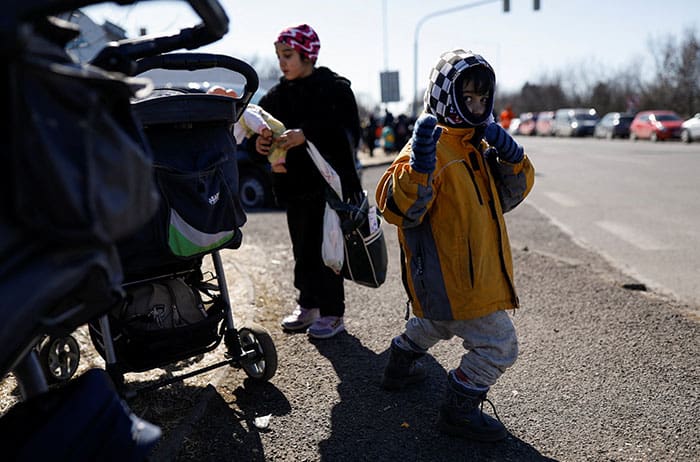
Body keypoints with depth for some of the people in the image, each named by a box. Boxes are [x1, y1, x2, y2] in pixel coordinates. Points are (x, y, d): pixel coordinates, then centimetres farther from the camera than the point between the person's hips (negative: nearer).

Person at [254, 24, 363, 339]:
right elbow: (264, 129, 12)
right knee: (302, 248, 13)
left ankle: (333, 313, 9)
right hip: (294, 184, 6)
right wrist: (260, 144, -13)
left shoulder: (335, 88, -5)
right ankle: (308, 304, 27)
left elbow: (348, 133, -16)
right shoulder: (276, 96, 11)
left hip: (329, 184, -5)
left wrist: (306, 134, -28)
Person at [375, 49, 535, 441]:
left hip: (476, 271, 10)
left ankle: (399, 368, 54)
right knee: (498, 346, -4)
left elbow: (510, 195, 10)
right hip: (450, 277, -10)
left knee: (435, 325, 31)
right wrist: (419, 166, -44)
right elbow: (400, 209, -28)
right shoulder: (431, 145, -19)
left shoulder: (478, 145, 10)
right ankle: (459, 411, 14)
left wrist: (510, 155, -7)